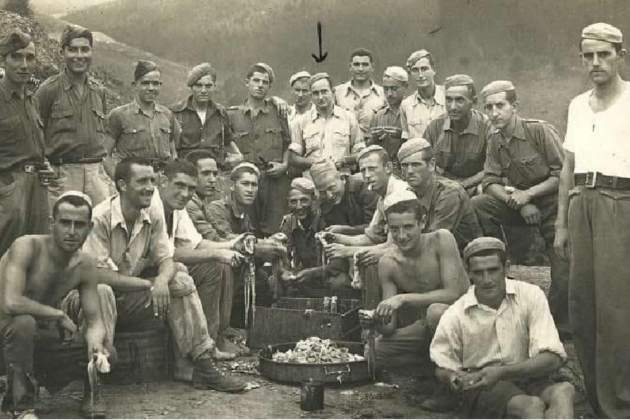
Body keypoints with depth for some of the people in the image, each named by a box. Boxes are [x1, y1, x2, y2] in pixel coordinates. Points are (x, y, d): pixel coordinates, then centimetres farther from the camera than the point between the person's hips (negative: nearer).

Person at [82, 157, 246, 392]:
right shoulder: (100, 218, -19)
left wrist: (161, 280, -24)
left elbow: (166, 260, 1)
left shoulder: (154, 216, 0)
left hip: (132, 297, 6)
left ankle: (203, 365, -11)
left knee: (181, 282, -11)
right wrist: (148, 284, -21)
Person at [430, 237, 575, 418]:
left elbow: (553, 358, -11)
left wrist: (502, 372, -23)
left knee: (564, 391, -32)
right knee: (532, 405, -33)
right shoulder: (454, 316, -4)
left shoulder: (530, 295, -4)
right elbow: (442, 368, 10)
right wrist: (454, 378, -16)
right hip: (481, 388, -2)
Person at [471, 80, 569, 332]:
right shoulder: (495, 140, 2)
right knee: (476, 206, -18)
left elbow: (562, 174, -17)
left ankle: (558, 328, 15)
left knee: (563, 277, -9)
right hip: (521, 204, 5)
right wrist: (516, 200, -19)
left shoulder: (540, 130, -16)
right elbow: (490, 182, -1)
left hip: (553, 205, -5)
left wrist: (528, 193, -23)